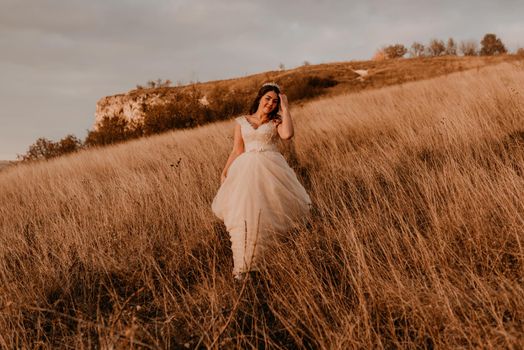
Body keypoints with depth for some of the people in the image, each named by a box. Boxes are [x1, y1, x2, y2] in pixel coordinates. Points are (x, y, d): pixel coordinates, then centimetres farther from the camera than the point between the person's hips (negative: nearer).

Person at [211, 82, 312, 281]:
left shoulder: (276, 122, 8)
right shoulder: (241, 121, 13)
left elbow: (287, 134, -15)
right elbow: (237, 151, 11)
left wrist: (285, 108, -6)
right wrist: (225, 173, 2)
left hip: (271, 171, -1)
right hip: (246, 171, 1)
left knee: (267, 215, -4)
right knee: (243, 215, -8)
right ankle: (242, 267, -1)